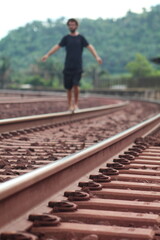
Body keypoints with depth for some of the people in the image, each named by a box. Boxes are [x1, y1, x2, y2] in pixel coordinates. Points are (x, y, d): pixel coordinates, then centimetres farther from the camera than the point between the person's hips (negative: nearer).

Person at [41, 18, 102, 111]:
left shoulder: (81, 38, 4)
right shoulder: (66, 38, 8)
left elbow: (89, 46, -2)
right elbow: (57, 46, 3)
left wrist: (97, 56, -15)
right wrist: (47, 55, -7)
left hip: (78, 67, -1)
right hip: (68, 66, 2)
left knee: (76, 85, -14)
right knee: (69, 87, 3)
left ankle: (76, 103, 5)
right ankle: (70, 105, 16)